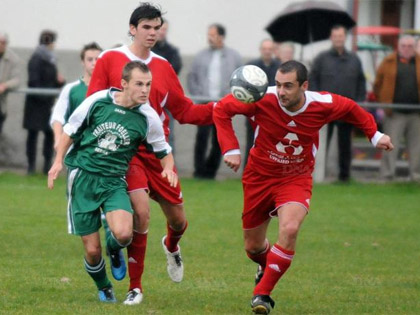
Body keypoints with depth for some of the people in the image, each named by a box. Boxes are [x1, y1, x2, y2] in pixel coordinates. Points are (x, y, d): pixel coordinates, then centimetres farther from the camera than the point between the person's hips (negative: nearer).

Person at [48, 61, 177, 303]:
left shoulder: (148, 117, -5)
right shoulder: (98, 101, -7)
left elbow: (163, 150, 10)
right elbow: (71, 130, 7)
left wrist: (168, 167, -10)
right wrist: (59, 161, 0)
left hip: (114, 181, 1)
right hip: (83, 176, 0)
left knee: (123, 234, -26)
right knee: (92, 250, -3)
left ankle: (114, 250, 13)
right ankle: (104, 288, 28)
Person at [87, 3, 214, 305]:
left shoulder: (163, 67, 9)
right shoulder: (110, 60, -2)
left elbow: (183, 110, 11)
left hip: (157, 153, 4)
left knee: (178, 219, 8)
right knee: (141, 210, -23)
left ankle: (172, 246, 50)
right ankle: (135, 288, -10)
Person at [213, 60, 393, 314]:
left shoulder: (322, 105, -19)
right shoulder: (263, 100, -24)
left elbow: (352, 110, 5)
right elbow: (222, 109, -12)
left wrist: (375, 135, 0)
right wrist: (231, 149, -20)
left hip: (297, 179, -1)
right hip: (260, 177, 1)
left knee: (290, 229, -29)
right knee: (253, 247, 10)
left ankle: (262, 293, -16)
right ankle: (267, 268, 49)